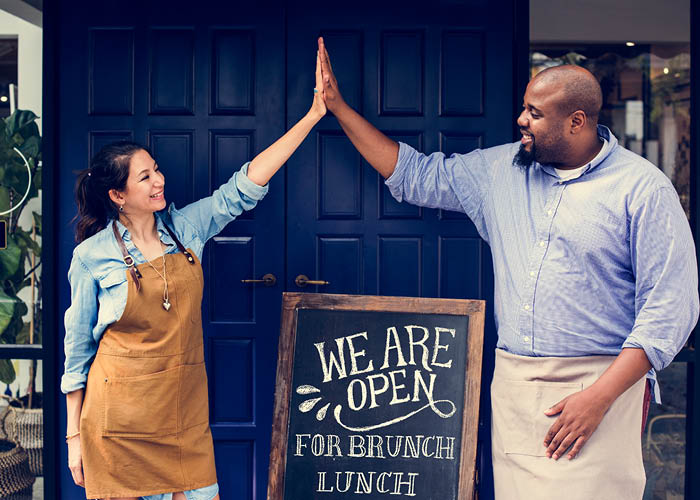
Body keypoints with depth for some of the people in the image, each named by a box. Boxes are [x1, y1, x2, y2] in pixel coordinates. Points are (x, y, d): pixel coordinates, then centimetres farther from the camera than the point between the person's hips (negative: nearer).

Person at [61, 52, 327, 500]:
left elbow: (244, 187, -3)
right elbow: (77, 346, -1)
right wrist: (74, 434, 1)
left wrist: (313, 115, -9)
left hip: (184, 413, 3)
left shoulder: (186, 227, 2)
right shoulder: (92, 254, -7)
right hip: (120, 422, -3)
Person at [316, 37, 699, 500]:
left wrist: (600, 397, -15)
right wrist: (338, 106, 17)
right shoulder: (500, 170, 11)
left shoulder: (643, 188, -5)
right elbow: (415, 175, 20)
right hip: (512, 382, 4)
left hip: (603, 382, -4)